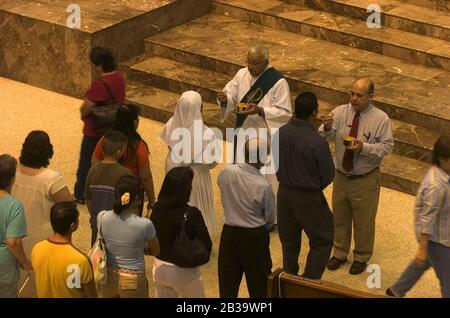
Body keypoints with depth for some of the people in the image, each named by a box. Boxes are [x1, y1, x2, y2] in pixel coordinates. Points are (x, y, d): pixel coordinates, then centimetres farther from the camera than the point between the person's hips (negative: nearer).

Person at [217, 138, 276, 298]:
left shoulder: (226, 172, -14)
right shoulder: (263, 186, -23)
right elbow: (270, 218, -8)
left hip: (229, 232, 4)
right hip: (254, 237, -4)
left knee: (228, 280, 17)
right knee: (257, 284, 14)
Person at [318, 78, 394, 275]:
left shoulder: (381, 119, -14)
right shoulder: (340, 112, -7)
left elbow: (387, 146, -13)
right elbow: (326, 138, -10)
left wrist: (364, 147, -27)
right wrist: (326, 128, -33)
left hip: (365, 180, -3)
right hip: (341, 176, 3)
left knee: (364, 221, 12)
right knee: (339, 217, 20)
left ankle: (361, 257, 34)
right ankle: (340, 253, 40)